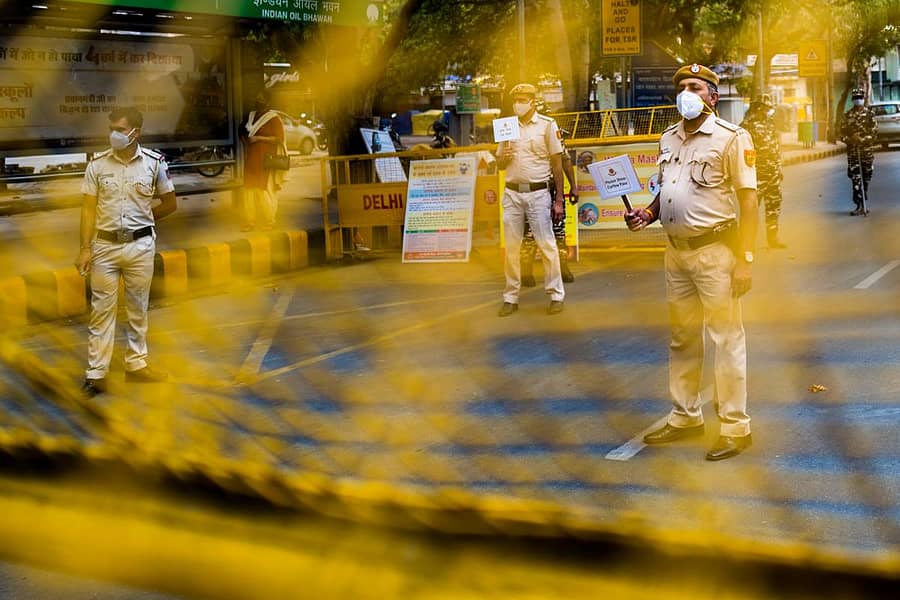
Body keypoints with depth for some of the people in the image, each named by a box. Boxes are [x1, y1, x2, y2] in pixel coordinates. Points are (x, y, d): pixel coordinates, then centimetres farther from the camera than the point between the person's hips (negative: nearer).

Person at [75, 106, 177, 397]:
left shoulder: (154, 162, -3)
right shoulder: (97, 164, -3)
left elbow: (169, 203, 9)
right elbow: (89, 209, -1)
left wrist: (142, 219, 9)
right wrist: (85, 248, -7)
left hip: (140, 245, 1)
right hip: (105, 245, 0)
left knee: (138, 308, 11)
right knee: (101, 309, 1)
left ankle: (136, 364, 23)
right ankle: (96, 373, 4)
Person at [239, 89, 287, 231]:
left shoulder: (274, 119, -7)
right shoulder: (250, 116, 13)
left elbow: (279, 139, -14)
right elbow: (242, 130, 26)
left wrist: (258, 138, -18)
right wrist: (244, 139, 4)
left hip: (266, 160, -6)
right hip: (251, 159, 6)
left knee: (265, 191, -6)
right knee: (249, 190, 2)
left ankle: (269, 222, 3)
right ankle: (248, 222, 5)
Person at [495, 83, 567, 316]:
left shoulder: (547, 125, 0)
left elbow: (557, 163, 0)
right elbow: (499, 164, 18)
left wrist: (559, 199, -5)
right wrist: (504, 157, -7)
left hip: (538, 192, -4)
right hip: (512, 193, 4)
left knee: (547, 244, -4)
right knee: (511, 246, 4)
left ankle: (556, 295, 4)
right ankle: (511, 297, 11)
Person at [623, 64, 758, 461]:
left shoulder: (731, 138, -8)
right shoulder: (669, 138, 13)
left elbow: (748, 200, -11)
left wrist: (744, 259, -16)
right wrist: (647, 214, 3)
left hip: (715, 250, -7)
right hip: (675, 250, 7)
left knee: (726, 339, -3)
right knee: (682, 339, 14)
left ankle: (735, 428, 3)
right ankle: (685, 417, 26)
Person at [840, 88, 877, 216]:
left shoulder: (869, 114, 3)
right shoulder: (847, 115, 6)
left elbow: (874, 132, -3)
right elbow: (842, 133, 5)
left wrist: (863, 139, -18)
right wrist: (851, 139, -14)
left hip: (867, 150, 0)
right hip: (852, 151, 0)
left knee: (866, 178, 8)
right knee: (855, 178, -7)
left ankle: (864, 204, 21)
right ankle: (860, 205, -6)